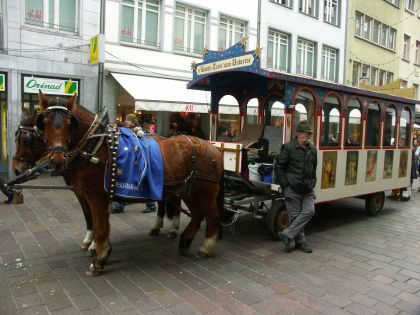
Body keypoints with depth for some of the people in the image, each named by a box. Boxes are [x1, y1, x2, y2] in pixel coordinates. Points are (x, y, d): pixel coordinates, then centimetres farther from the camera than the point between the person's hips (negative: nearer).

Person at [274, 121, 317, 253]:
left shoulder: (312, 148, 11)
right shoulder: (288, 147, -8)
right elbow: (278, 166, -7)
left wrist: (313, 182, 13)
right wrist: (284, 184, -10)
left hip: (307, 189, 6)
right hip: (292, 188, -6)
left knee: (309, 211, -3)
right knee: (295, 215, 1)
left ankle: (288, 234, 6)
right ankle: (300, 241, 18)